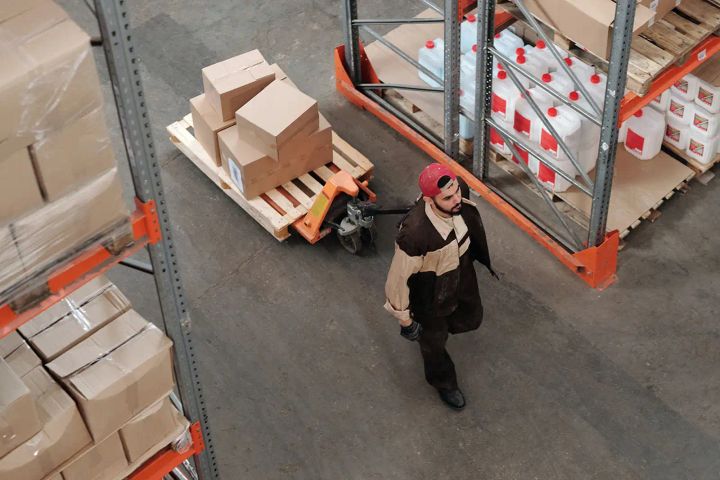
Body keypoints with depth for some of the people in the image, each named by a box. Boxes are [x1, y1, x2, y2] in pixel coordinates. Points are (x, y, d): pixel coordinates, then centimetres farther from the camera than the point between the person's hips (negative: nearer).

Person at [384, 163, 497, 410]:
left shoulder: (460, 192, -28)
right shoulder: (415, 233, -47)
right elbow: (399, 276, -29)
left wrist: (481, 257, 17)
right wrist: (403, 315, -12)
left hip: (462, 275, 6)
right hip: (432, 293, -6)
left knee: (471, 319, 31)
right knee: (434, 339, 23)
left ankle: (428, 327, 63)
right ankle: (444, 383, 56)